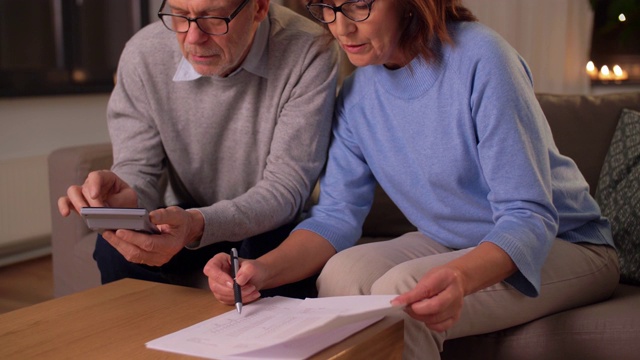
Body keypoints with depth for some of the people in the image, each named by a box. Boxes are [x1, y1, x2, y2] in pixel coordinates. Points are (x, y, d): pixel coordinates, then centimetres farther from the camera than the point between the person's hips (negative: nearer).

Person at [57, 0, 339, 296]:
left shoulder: (310, 53, -23)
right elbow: (138, 170, -10)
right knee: (113, 249, -24)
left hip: (272, 226, -2)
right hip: (184, 218, 3)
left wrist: (197, 225, -42)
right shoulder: (143, 55, -13)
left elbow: (287, 186, -24)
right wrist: (127, 200, -36)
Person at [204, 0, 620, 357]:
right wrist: (266, 268, -27)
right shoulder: (357, 95, -4)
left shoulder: (479, 57, -24)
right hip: (454, 246, 5)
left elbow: (530, 217, -26)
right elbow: (337, 214, -6)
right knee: (342, 273, -21)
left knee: (400, 294, -28)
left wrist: (461, 276, -47)